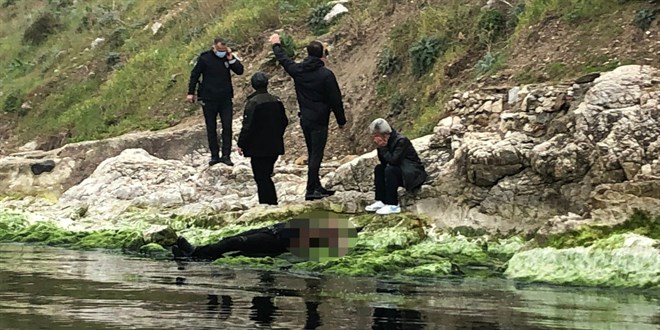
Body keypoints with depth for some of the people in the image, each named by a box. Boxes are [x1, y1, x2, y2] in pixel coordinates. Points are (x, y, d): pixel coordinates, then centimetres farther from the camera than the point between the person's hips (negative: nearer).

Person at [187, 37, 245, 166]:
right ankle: (214, 156, 13)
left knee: (227, 127, -4)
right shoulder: (204, 59, -7)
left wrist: (231, 58, -14)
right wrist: (191, 93, -3)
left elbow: (240, 71, -3)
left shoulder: (228, 58, 2)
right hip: (209, 99, -2)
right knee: (211, 129, 6)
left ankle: (226, 156, 0)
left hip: (225, 99, 2)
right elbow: (194, 75, -1)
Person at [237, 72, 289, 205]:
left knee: (261, 178, -1)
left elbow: (247, 126, -18)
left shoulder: (252, 103, -17)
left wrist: (241, 144, -9)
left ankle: (267, 202, -4)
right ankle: (272, 201, 20)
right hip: (274, 147, 7)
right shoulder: (276, 102, 4)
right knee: (266, 176, 18)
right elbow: (284, 122, 13)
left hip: (258, 147, -7)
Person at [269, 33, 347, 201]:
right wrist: (341, 120, -1)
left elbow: (283, 59, 22)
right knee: (316, 155, -5)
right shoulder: (326, 74, -15)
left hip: (305, 119, 6)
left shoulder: (298, 70, 1)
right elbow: (335, 100, -11)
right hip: (319, 121, -6)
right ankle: (311, 190, -8)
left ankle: (317, 187, 22)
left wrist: (276, 45, 41)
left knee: (312, 154, 16)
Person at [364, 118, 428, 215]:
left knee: (390, 170, -28)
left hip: (414, 174, -9)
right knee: (379, 168, 2)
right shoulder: (388, 141, 3)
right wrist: (380, 147, -11)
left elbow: (393, 160, -29)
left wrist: (383, 148, -20)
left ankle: (393, 205, -26)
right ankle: (381, 201, -4)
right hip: (400, 172, 9)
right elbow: (383, 162, 3)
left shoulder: (401, 141, -21)